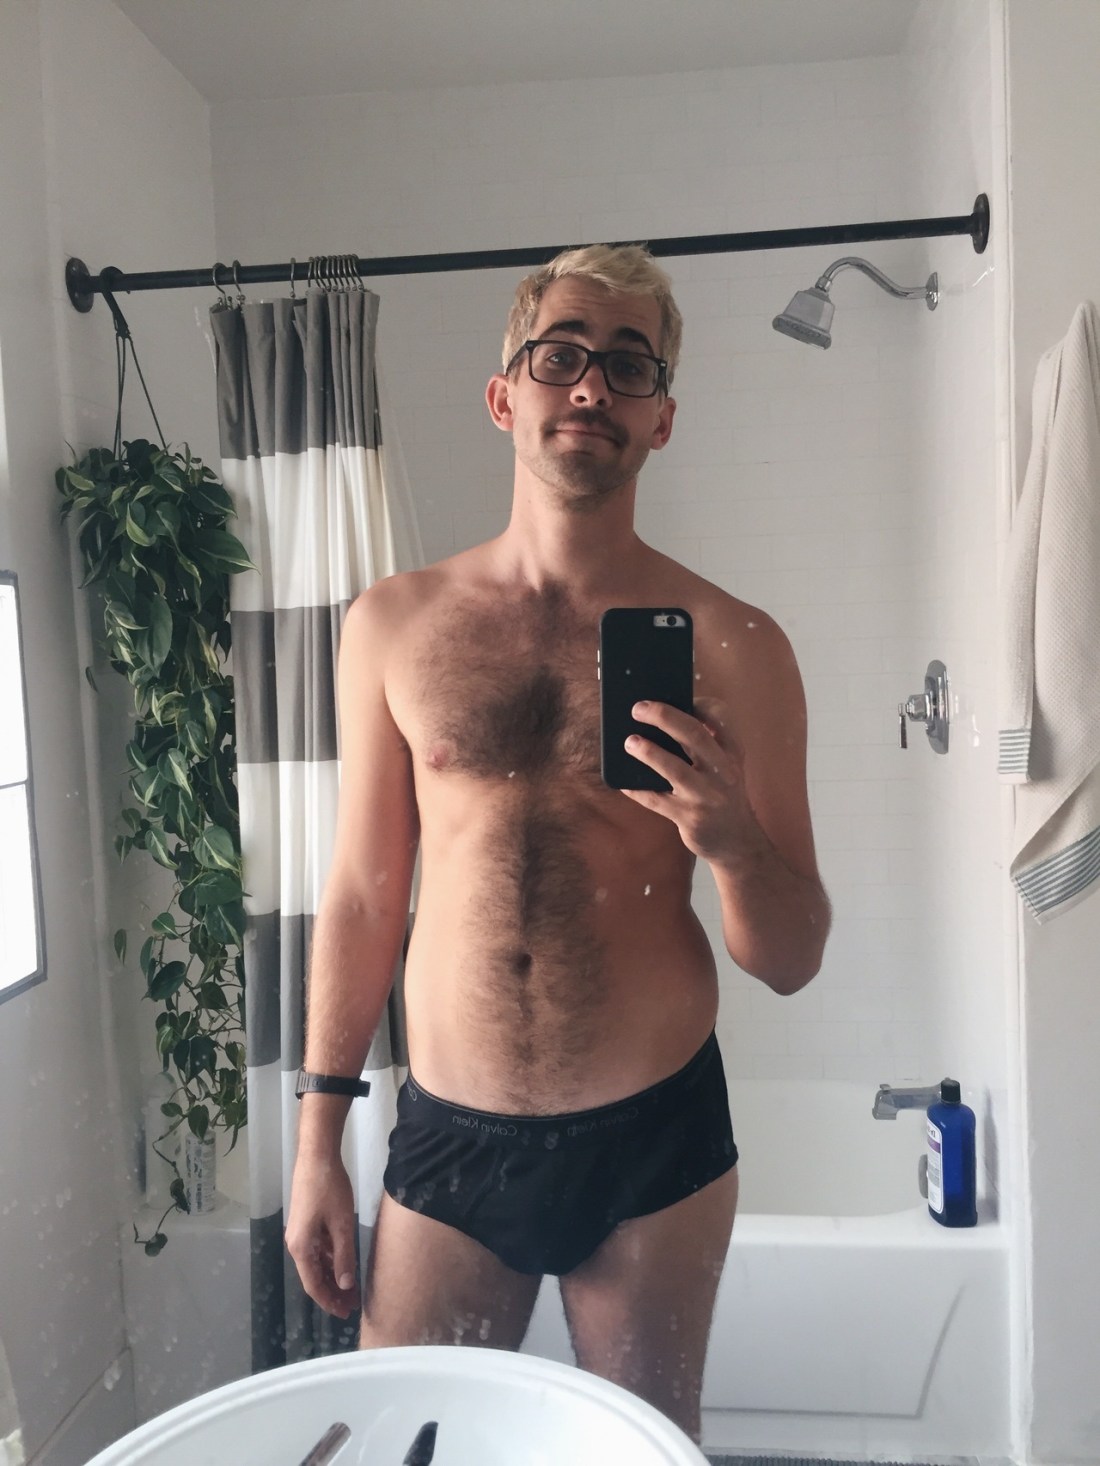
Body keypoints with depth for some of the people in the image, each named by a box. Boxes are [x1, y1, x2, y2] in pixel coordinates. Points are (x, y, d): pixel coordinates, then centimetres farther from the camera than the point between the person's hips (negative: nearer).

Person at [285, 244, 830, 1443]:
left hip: (655, 1144, 0)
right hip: (446, 1137, 1)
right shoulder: (395, 624, -1)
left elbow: (791, 964, -2)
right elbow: (362, 897, 4)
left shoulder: (731, 646, -6)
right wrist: (318, 1141, 5)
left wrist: (733, 840, -23)